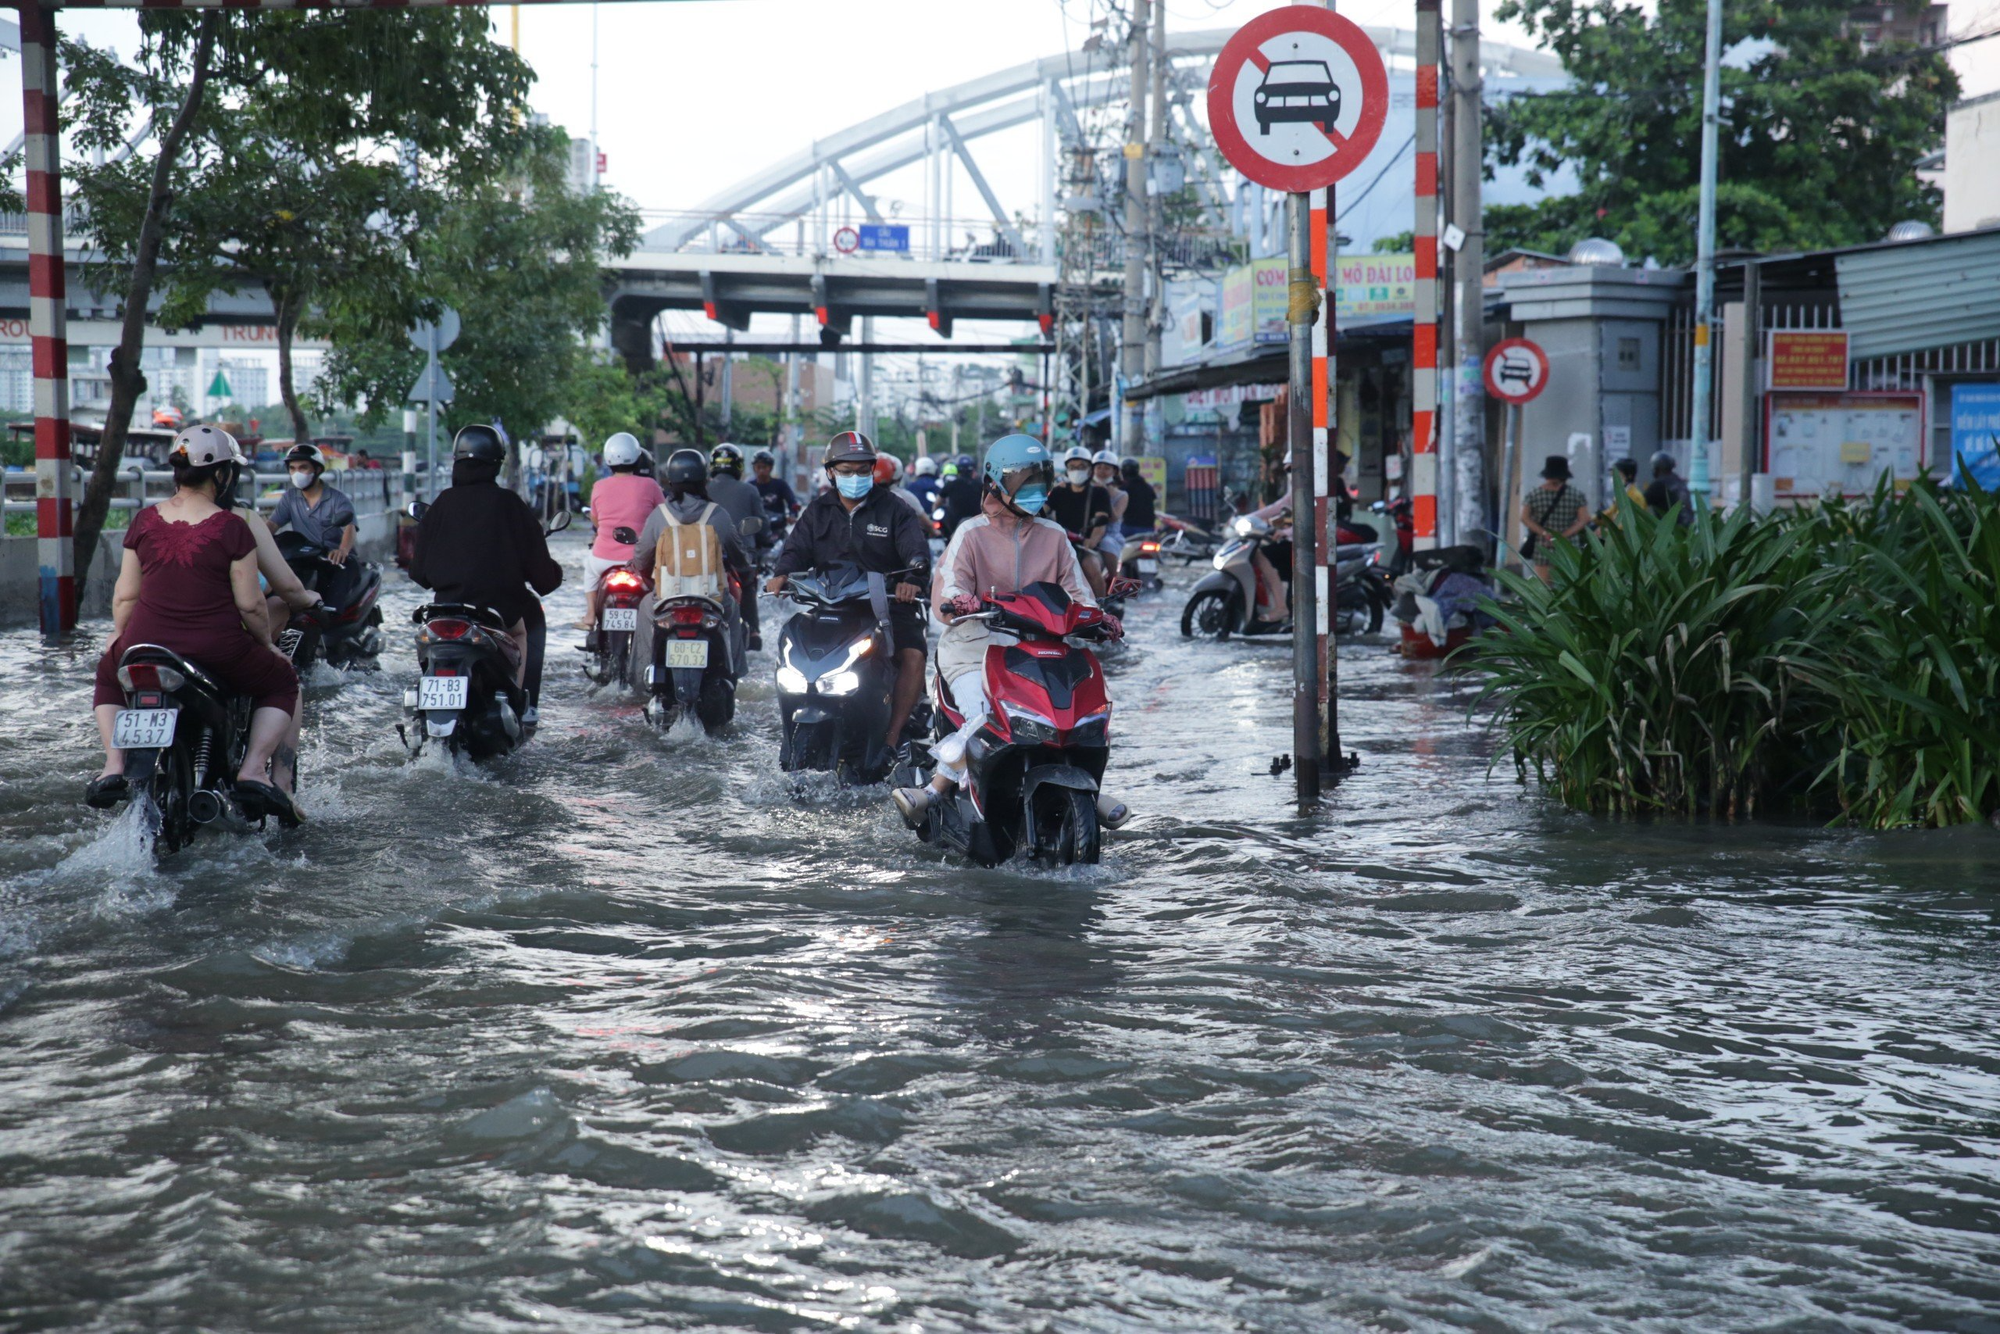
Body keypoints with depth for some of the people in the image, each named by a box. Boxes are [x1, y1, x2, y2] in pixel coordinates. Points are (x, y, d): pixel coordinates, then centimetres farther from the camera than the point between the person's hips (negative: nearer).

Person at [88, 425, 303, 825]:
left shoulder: (145, 521, 1)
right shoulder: (232, 528, -9)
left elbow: (124, 595, 7)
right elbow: (249, 604, -8)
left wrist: (118, 637, 25)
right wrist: (268, 642, 10)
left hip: (146, 646, 3)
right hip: (219, 652, -3)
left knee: (108, 675, 35)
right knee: (282, 681, 23)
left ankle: (114, 765, 15)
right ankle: (253, 770, 4)